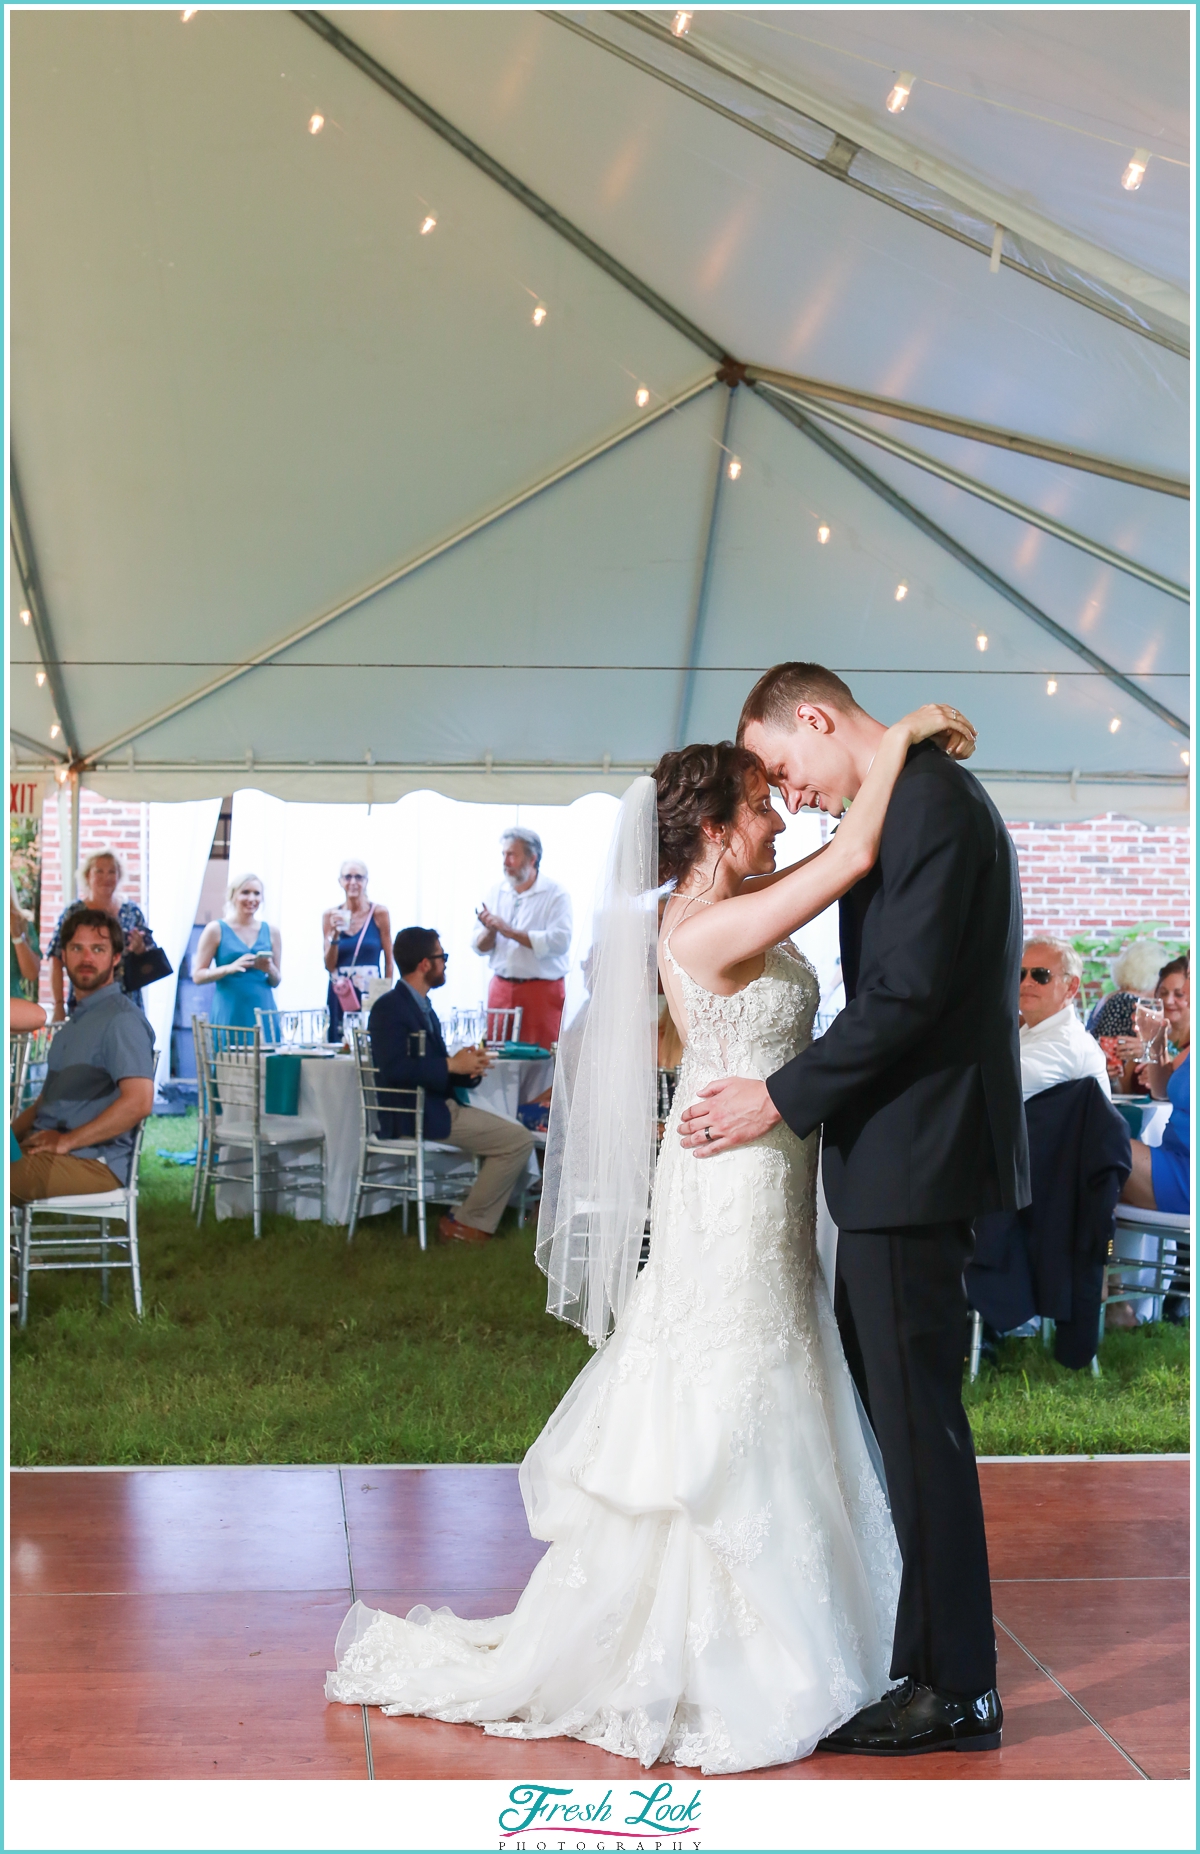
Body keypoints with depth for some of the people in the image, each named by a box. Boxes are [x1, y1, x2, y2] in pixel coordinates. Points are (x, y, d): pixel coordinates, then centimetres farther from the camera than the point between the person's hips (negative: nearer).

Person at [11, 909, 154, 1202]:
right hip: (48, 1146, 9)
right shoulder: (75, 1019, 24)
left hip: (94, 1161, -9)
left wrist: (66, 1141, -16)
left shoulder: (122, 1019, -9)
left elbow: (138, 1102, -23)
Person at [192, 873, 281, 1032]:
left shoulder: (271, 932, 10)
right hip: (230, 1014, -3)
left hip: (263, 1013, 3)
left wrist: (270, 970, -6)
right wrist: (230, 968, -16)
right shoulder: (216, 929, 1)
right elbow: (198, 976, -2)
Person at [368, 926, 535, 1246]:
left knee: (514, 1133, 10)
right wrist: (452, 1065, -21)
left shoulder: (422, 1007, 17)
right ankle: (467, 1225, -3)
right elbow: (394, 1068, -25)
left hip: (438, 1106, 10)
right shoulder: (390, 1007, -12)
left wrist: (468, 1066, -4)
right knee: (518, 1140, -12)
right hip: (416, 1115, -10)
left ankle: (476, 1223, 7)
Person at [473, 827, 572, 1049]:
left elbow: (559, 941, -18)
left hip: (542, 990, -4)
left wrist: (511, 932, -17)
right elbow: (479, 947, 10)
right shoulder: (495, 893, 10)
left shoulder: (556, 894, -4)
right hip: (501, 988, 4)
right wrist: (490, 931, -13)